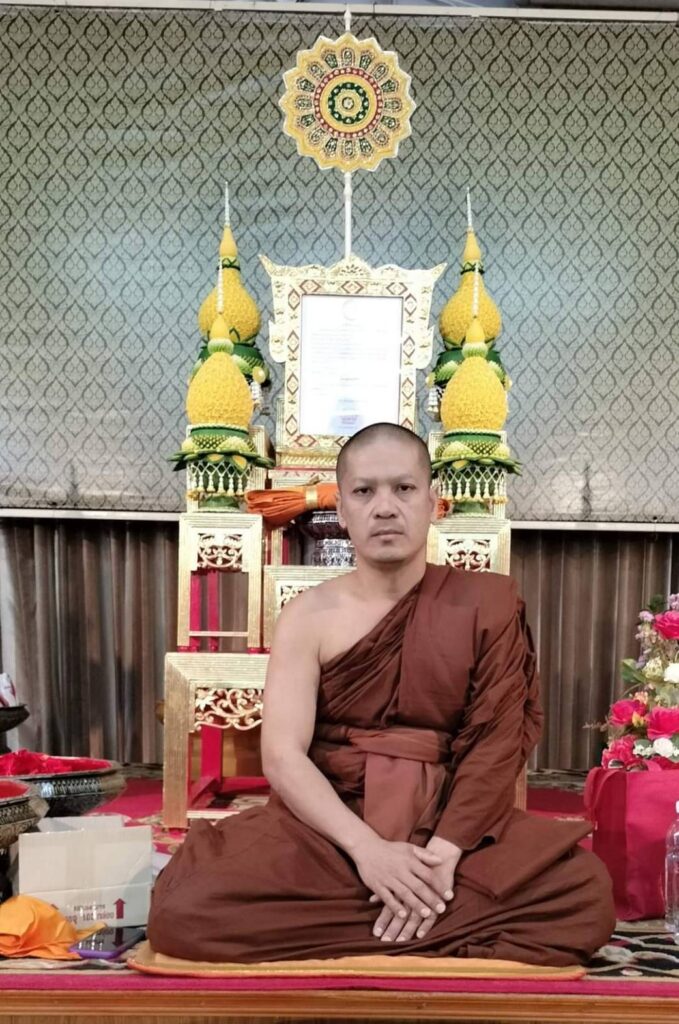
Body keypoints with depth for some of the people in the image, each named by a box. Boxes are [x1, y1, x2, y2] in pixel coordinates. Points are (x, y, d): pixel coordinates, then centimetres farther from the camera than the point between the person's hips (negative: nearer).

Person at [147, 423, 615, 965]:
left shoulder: (485, 602, 3)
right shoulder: (310, 615, 1)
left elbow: (496, 741, -3)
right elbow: (283, 754, -8)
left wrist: (441, 854, -18)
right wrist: (366, 848, -23)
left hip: (451, 827, 1)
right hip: (328, 829, 0)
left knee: (586, 893, -27)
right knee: (185, 908, -27)